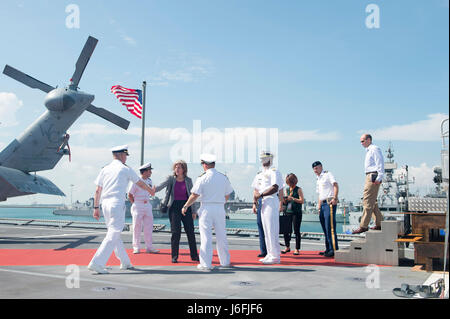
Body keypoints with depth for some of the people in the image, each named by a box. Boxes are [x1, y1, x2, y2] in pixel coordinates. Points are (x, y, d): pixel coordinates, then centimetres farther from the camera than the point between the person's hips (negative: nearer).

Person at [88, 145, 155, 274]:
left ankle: (125, 262, 25)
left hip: (105, 204, 7)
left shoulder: (105, 169, 11)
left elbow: (97, 190, 10)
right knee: (113, 235, -6)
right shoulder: (125, 169, -1)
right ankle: (96, 263, -14)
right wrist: (150, 190, 28)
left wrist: (96, 208, 15)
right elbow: (140, 183, 11)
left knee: (115, 234, 15)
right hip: (117, 204, -7)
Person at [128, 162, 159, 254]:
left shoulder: (149, 181, 8)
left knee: (149, 228, 5)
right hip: (138, 206, -6)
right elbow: (130, 195, -5)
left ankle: (149, 247, 11)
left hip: (147, 206, 6)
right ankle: (136, 247, 8)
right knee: (137, 227, 0)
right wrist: (135, 204, -2)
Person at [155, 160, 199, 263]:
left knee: (190, 232, 2)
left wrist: (194, 211, 6)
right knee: (175, 232, -5)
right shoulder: (171, 178, 2)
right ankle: (174, 256, 6)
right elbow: (162, 185, -16)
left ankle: (194, 255, 15)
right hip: (174, 207, -1)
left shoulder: (188, 180, 5)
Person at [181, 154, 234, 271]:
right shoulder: (223, 177, 5)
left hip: (206, 208, -4)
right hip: (220, 208, 4)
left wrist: (185, 206, 5)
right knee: (221, 236, 14)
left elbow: (194, 196, -8)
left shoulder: (202, 178, -9)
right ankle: (225, 261, 23)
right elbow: (227, 195, 12)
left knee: (206, 237, 1)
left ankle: (206, 263, 2)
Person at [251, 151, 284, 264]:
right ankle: (270, 254, 18)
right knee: (266, 230, 11)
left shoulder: (274, 172, -6)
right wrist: (255, 203, 10)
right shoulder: (259, 174, 20)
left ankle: (275, 256, -6)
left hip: (272, 201, -9)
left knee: (272, 229, -10)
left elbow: (275, 188, -19)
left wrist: (261, 194, -19)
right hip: (263, 203, 9)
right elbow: (256, 190, 21)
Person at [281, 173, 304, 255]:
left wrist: (293, 199, -19)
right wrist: (284, 200, -2)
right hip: (288, 212, 5)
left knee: (296, 231, -3)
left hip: (296, 212, -5)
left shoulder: (298, 189, -2)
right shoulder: (287, 189, 14)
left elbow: (302, 201, -9)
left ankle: (297, 249, 5)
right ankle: (287, 247, 18)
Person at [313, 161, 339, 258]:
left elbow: (335, 185, -14)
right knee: (325, 228, 9)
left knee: (330, 227, -13)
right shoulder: (318, 180, 23)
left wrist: (335, 198, -25)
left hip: (330, 203, -9)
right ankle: (328, 249, 15)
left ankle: (334, 249, -13)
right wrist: (319, 207, 20)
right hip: (323, 203, 9)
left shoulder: (327, 174, -1)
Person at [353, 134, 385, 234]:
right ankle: (379, 224, 17)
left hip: (373, 177, -10)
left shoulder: (374, 149, -7)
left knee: (367, 201, -11)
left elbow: (380, 164, -15)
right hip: (370, 177, 10)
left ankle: (363, 226, -12)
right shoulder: (368, 151, 23)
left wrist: (379, 178, -20)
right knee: (372, 202, 12)